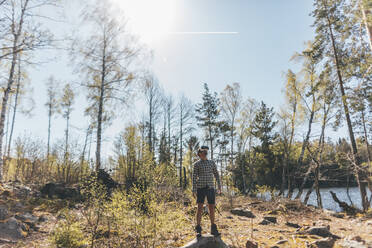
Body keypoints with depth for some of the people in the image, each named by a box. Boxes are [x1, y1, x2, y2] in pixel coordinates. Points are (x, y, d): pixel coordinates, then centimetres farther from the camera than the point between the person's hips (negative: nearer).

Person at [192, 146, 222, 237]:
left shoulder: (212, 162, 10)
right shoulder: (196, 164, 1)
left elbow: (216, 175, 14)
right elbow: (194, 177, -3)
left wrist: (219, 187, 9)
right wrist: (194, 190, -9)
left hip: (210, 188, 3)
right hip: (201, 188, -3)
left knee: (212, 208, 6)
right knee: (200, 208, -4)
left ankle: (213, 229, 19)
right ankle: (198, 230, 6)